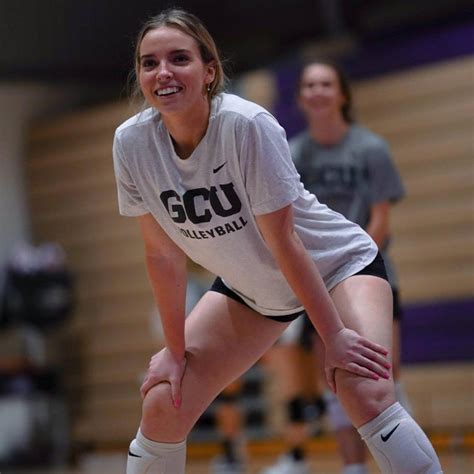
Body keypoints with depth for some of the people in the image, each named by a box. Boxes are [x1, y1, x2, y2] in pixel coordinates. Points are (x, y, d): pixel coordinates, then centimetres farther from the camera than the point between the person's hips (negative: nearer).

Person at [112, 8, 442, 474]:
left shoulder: (247, 125, -31)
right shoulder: (131, 142, -17)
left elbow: (282, 240, -25)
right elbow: (162, 253, -8)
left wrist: (333, 334, -20)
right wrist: (175, 349, -4)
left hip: (338, 264, -5)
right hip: (248, 289, 5)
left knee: (368, 397, -27)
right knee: (162, 406, -4)